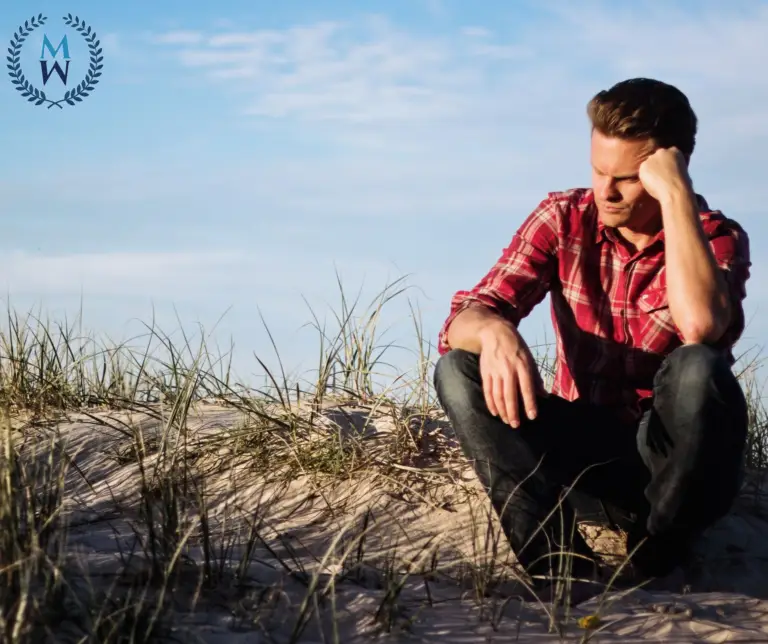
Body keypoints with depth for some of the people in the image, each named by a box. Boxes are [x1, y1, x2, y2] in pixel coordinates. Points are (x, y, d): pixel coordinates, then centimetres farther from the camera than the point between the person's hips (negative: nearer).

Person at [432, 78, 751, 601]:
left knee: (699, 370, -36)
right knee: (459, 367, -20)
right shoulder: (563, 219, -3)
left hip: (670, 454, -3)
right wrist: (493, 330, -38)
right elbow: (464, 319, -13)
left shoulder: (718, 239, -11)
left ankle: (658, 559, -14)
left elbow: (701, 327, -36)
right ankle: (562, 565, -30)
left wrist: (676, 196, -31)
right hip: (585, 444, 3)